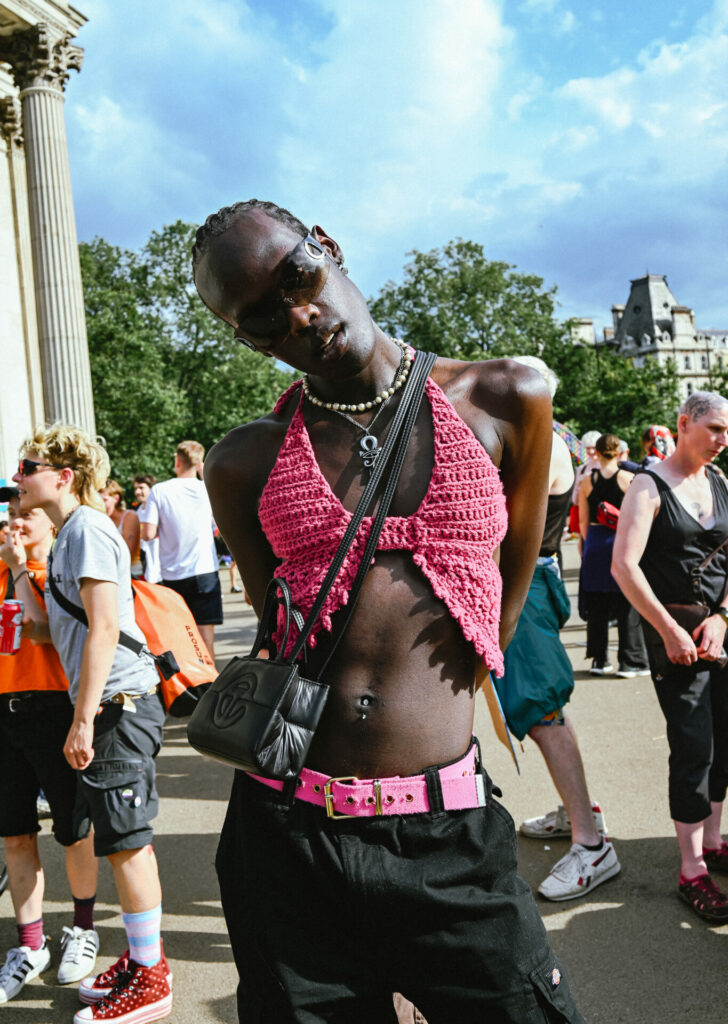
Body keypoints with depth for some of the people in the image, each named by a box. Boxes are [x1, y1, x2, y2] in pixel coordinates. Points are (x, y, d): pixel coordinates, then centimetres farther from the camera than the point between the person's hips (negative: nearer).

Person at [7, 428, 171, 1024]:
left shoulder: (87, 527, -11)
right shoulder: (70, 534, 19)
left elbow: (104, 627, -19)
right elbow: (51, 631, 17)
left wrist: (83, 718, -21)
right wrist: (19, 569, 18)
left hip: (118, 703, -10)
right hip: (112, 705, 10)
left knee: (126, 842, -2)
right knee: (126, 840, 16)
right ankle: (142, 960, 28)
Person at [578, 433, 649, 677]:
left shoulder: (587, 482, 0)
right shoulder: (628, 479, -6)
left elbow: (583, 522, 4)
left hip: (595, 544, 2)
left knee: (596, 606, 9)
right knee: (627, 604, 4)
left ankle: (599, 659, 16)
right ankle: (629, 661, 7)